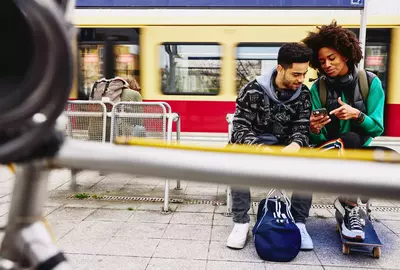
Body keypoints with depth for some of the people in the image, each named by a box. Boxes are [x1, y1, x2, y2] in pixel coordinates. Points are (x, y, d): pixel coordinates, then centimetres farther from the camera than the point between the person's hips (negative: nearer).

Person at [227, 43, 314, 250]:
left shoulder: (303, 94, -4)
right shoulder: (253, 90, -15)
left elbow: (302, 127, -6)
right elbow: (239, 128, -19)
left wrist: (295, 145, -32)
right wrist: (260, 148, -40)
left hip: (285, 147, 3)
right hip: (254, 144, -2)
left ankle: (299, 222, -13)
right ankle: (241, 222, -21)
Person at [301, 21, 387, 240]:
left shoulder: (370, 82, -4)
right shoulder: (318, 88, -4)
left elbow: (377, 128, -8)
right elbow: (317, 139, -7)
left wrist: (357, 115, -27)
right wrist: (314, 129, -31)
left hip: (359, 151, 2)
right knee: (350, 139, -34)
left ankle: (346, 203, -14)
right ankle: (350, 207, -21)